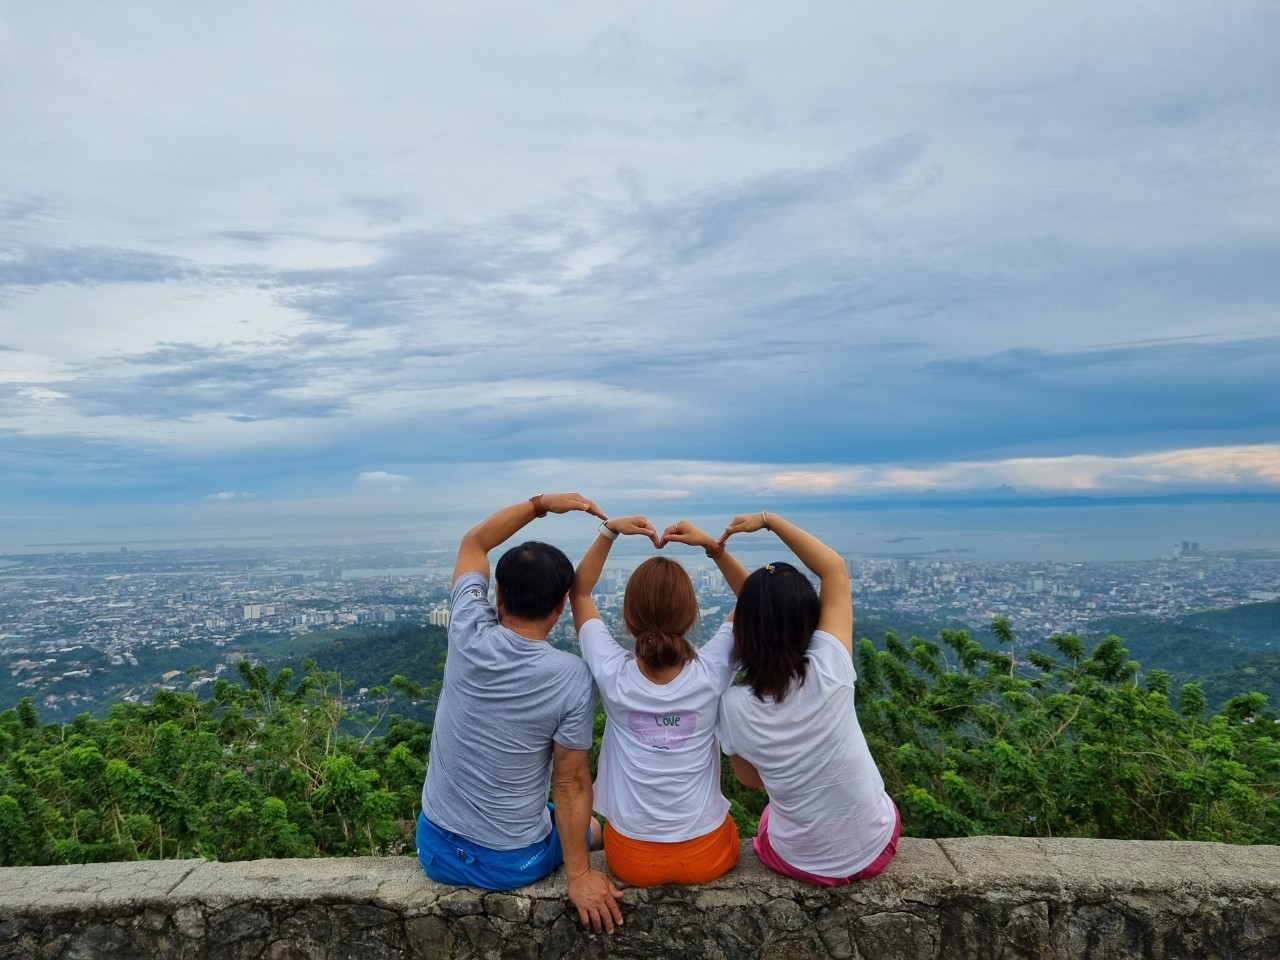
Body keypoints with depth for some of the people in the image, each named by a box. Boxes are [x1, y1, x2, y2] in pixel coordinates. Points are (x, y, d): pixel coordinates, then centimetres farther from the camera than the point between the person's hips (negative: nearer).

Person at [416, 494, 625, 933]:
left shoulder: (469, 639, -17)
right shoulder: (573, 678, -23)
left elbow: (473, 543, -2)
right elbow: (572, 784, -17)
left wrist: (542, 502, -5)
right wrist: (579, 874, -8)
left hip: (436, 850, 2)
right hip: (513, 863, -2)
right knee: (585, 826, 29)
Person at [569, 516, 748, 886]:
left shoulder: (613, 674, -21)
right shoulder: (710, 673, -22)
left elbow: (579, 592, -6)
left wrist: (609, 530, -14)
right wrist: (713, 546, -17)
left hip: (630, 858, 0)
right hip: (707, 854, 0)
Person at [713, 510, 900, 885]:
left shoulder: (733, 707, -23)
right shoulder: (829, 670, -27)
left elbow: (752, 779, -3)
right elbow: (834, 568, -15)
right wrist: (768, 520, -11)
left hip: (802, 862, 0)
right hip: (875, 847, 0)